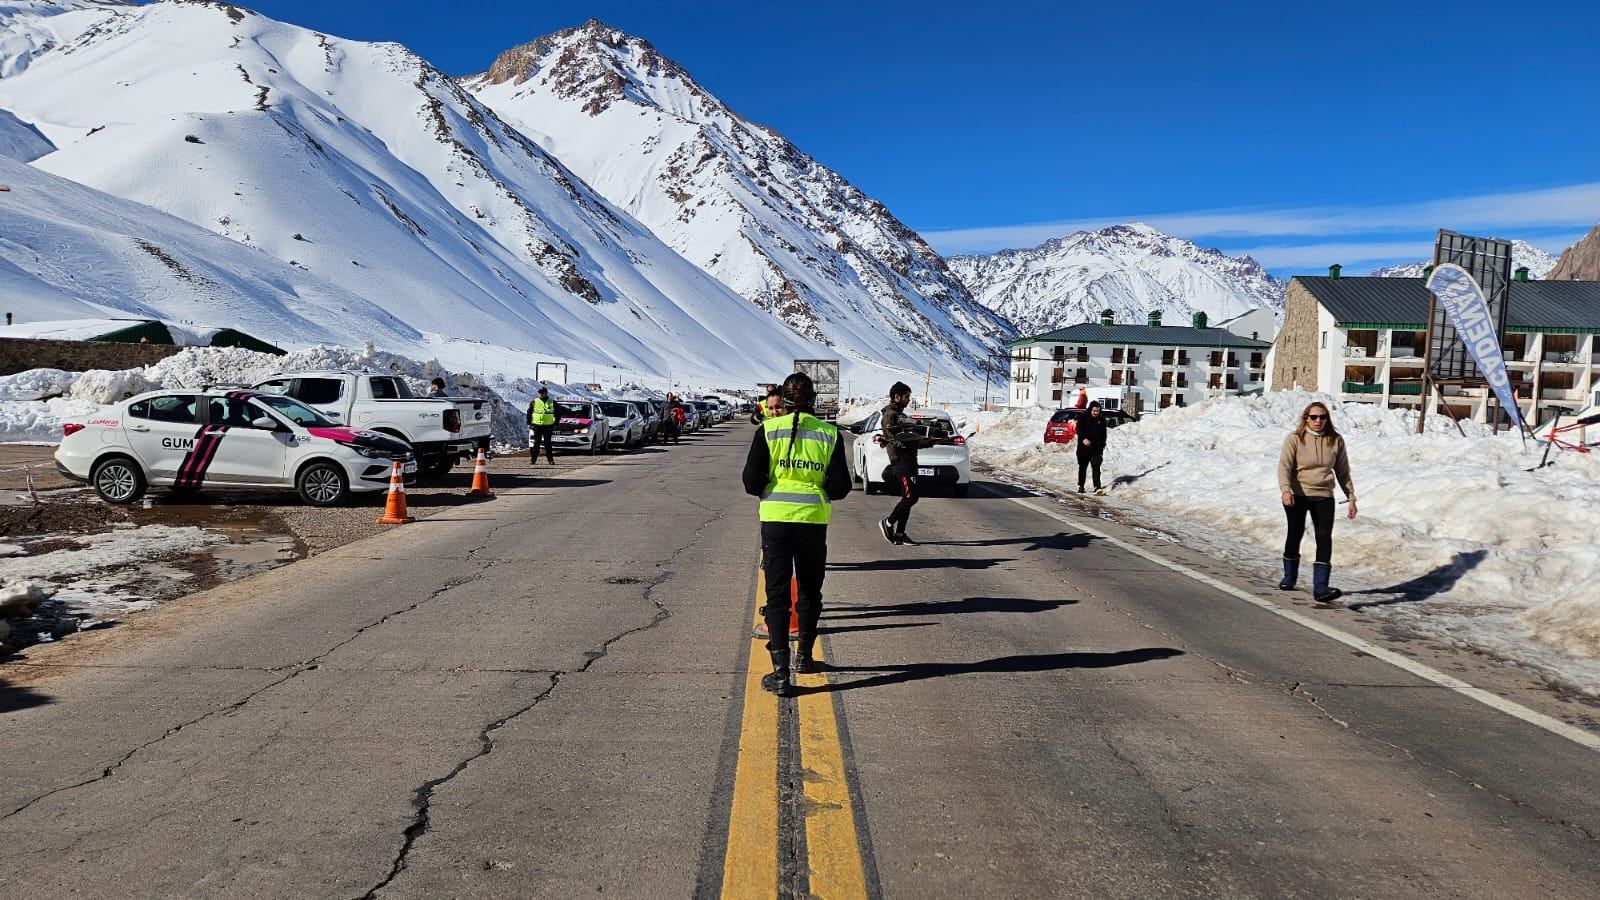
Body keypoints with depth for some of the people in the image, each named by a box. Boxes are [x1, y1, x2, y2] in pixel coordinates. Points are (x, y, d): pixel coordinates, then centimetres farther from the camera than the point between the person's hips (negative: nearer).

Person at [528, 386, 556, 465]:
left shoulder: (552, 402, 6)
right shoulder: (534, 402, 5)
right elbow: (529, 413, 9)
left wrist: (555, 424, 4)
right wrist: (529, 424, 2)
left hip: (548, 426, 0)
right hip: (536, 426, 0)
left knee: (548, 444, 2)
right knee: (536, 443, 0)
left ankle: (550, 459, 6)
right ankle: (533, 459, 4)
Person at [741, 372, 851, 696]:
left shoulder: (768, 430, -3)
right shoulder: (829, 434, 0)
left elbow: (752, 482, -6)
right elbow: (840, 487, -2)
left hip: (776, 517, -1)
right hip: (814, 519, 1)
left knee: (777, 593, 3)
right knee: (810, 590, 20)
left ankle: (780, 671, -3)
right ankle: (804, 654, 34)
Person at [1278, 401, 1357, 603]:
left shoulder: (1335, 440, 4)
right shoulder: (1295, 439, -5)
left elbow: (1343, 472, 12)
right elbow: (1284, 466, -11)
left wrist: (1351, 497, 12)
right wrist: (1286, 490, -27)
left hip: (1324, 496, 2)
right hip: (1297, 495, -2)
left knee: (1324, 538, -11)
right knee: (1295, 535, 8)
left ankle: (1320, 588, -15)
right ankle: (1289, 578, 29)